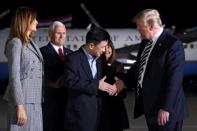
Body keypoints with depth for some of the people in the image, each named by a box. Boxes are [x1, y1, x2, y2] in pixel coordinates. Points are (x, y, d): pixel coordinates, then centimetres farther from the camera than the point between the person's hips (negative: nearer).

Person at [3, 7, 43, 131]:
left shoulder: (31, 43, 16)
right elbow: (14, 76, -13)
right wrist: (20, 106, -17)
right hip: (23, 99, -7)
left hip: (34, 100, 7)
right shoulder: (16, 43, -7)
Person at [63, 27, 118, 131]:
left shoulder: (99, 59, 13)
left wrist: (109, 87, -3)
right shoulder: (73, 59, -9)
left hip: (96, 112, 6)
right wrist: (97, 85, -19)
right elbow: (71, 83, -20)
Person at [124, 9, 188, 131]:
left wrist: (166, 108, -20)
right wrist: (124, 82, 10)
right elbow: (139, 66, 21)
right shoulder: (146, 42, 8)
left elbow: (174, 80, -19)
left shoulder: (173, 44, -17)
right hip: (149, 105, 8)